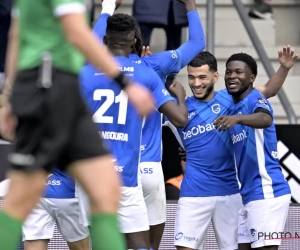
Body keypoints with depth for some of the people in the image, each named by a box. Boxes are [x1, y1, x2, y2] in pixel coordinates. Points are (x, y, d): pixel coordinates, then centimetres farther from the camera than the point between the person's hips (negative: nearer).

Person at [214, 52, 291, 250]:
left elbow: (266, 119, -35)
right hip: (248, 194, 9)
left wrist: (238, 119, -52)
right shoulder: (232, 107, 16)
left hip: (266, 192, -9)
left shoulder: (254, 99, -10)